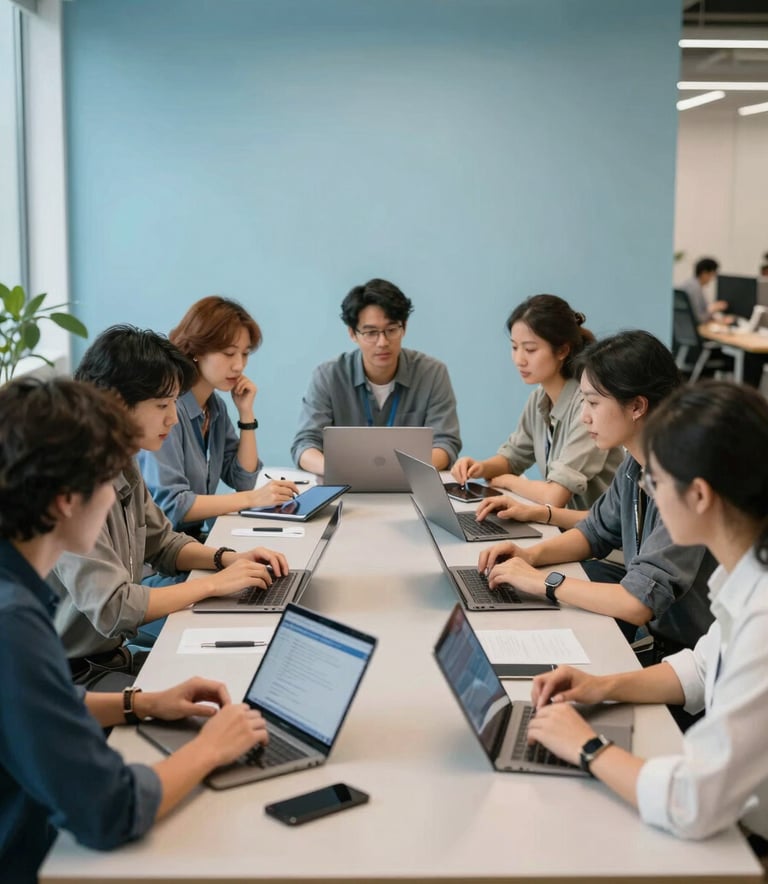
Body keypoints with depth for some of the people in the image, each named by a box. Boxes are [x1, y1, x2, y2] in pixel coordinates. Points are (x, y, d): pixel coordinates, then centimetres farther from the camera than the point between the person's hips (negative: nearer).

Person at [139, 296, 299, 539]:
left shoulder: (215, 404, 7)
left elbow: (243, 480, 11)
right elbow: (168, 504, -23)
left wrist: (246, 413, 1)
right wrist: (251, 499, -24)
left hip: (195, 536, 8)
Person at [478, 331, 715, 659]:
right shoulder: (636, 465, -1)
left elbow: (639, 603, -30)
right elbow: (596, 532, 16)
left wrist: (543, 581, -19)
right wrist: (533, 554, -2)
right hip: (655, 629, 7)